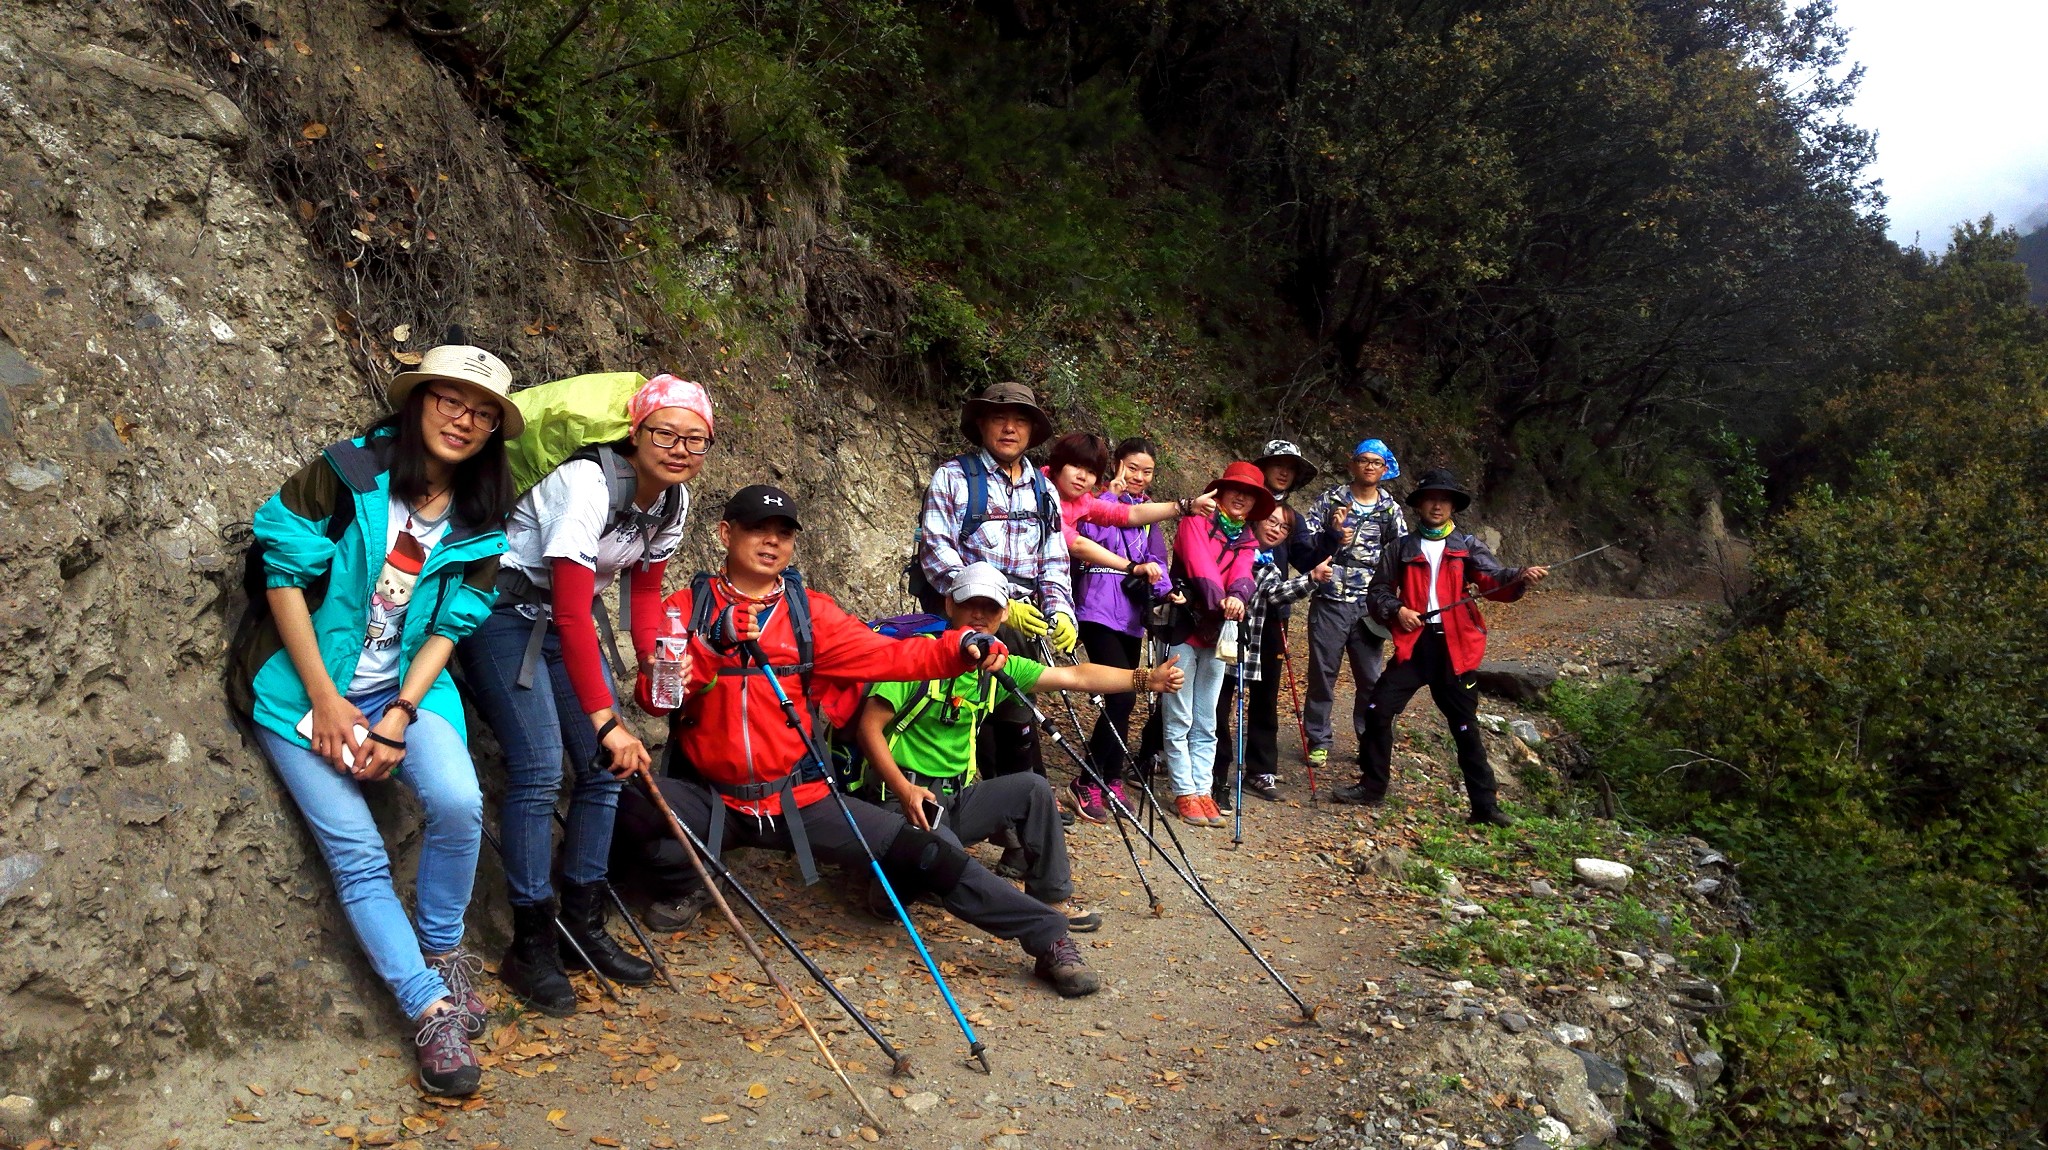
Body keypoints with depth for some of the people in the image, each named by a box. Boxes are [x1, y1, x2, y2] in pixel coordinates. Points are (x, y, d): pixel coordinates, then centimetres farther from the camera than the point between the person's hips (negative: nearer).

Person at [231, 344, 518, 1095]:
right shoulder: (350, 472, -8)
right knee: (357, 855, -12)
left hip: (406, 691, 2)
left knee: (458, 802, -24)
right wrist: (324, 699, -12)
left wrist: (398, 721, -12)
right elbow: (286, 575, -8)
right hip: (308, 689, -2)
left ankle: (443, 952, 1)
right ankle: (432, 1009, -2)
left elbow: (450, 626, -1)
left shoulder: (480, 523, 2)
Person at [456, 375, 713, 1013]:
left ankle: (583, 926, 15)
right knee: (540, 769, -16)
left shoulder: (674, 500, -5)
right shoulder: (587, 484, -29)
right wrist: (606, 719, -34)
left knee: (603, 768, 2)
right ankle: (530, 946, -3)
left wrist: (653, 657, -13)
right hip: (505, 613, -8)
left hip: (573, 618, 8)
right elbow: (571, 614, -32)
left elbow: (645, 586, 7)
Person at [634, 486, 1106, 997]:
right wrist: (714, 646, -25)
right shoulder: (687, 607, 0)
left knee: (922, 849, -11)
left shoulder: (811, 612, 3)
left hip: (802, 800, 1)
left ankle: (1047, 937, -1)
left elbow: (887, 656, -8)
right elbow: (655, 695, -11)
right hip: (709, 800, 0)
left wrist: (959, 648, -24)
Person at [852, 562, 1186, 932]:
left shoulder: (999, 667, 8)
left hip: (959, 795, 7)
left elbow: (1076, 676, 6)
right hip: (911, 796, -7)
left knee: (1033, 788, -9)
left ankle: (1051, 900, 3)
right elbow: (869, 727, -14)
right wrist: (904, 790, -24)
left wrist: (1146, 679, -1)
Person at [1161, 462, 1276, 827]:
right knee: (1179, 720, -2)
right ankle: (1185, 793, 4)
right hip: (1183, 628, -5)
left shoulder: (1247, 541, 14)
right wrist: (1219, 598, -35)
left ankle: (1203, 790, 15)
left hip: (1217, 633, 5)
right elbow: (1199, 564, -19)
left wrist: (1237, 597, -30)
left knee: (1206, 723, 9)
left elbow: (1243, 575, -7)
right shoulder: (1195, 523, -1)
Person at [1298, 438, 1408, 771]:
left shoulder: (1391, 509, 9)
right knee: (1323, 672, 4)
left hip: (1369, 605, 2)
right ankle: (1318, 740, 15)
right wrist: (1331, 535, -20)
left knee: (1371, 678, 7)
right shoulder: (1330, 499, 2)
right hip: (1330, 602, -2)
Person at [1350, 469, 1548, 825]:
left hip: (1454, 647, -1)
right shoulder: (1403, 548, 9)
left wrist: (1521, 577, -29)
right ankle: (1373, 787, 10)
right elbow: (1379, 589, 11)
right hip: (1413, 644, 1)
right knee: (1378, 709, -5)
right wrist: (1396, 610, -9)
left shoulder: (1467, 546, 6)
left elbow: (1494, 580, -9)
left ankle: (1485, 804, 13)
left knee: (1466, 728, 5)